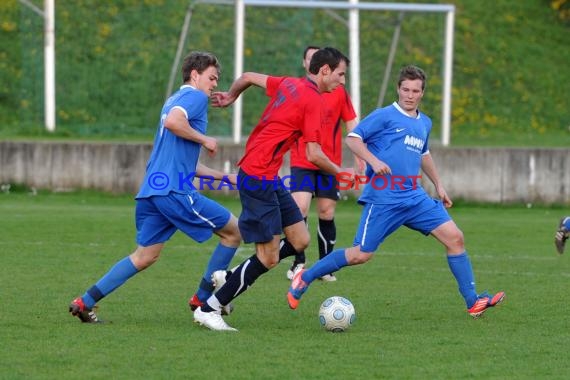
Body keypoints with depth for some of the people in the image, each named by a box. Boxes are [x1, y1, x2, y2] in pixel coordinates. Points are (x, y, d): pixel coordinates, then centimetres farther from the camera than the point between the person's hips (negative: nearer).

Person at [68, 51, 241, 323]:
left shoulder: (175, 99, 28)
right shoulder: (195, 97, -2)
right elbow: (172, 121, -25)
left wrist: (224, 177, 33)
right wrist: (204, 139, -12)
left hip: (150, 189, 9)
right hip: (174, 189, -9)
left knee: (145, 256, 12)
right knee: (233, 231, 4)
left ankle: (85, 302, 5)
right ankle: (203, 298, 10)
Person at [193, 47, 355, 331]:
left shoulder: (288, 84, 11)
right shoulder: (312, 100, -14)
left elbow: (248, 77, 24)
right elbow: (314, 155, -16)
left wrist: (230, 97, 43)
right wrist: (339, 172, 1)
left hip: (269, 179, 10)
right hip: (259, 177, -10)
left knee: (299, 240, 8)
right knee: (268, 258, -7)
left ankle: (230, 278, 15)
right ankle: (208, 309, 1)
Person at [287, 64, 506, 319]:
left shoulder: (425, 123, 17)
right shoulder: (385, 116, -5)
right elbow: (353, 139, -8)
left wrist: (438, 185, 32)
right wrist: (374, 161, -22)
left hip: (415, 198, 6)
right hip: (383, 199, -6)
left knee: (454, 237, -4)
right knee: (361, 255, -9)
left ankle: (473, 302, 0)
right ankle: (305, 278, 9)